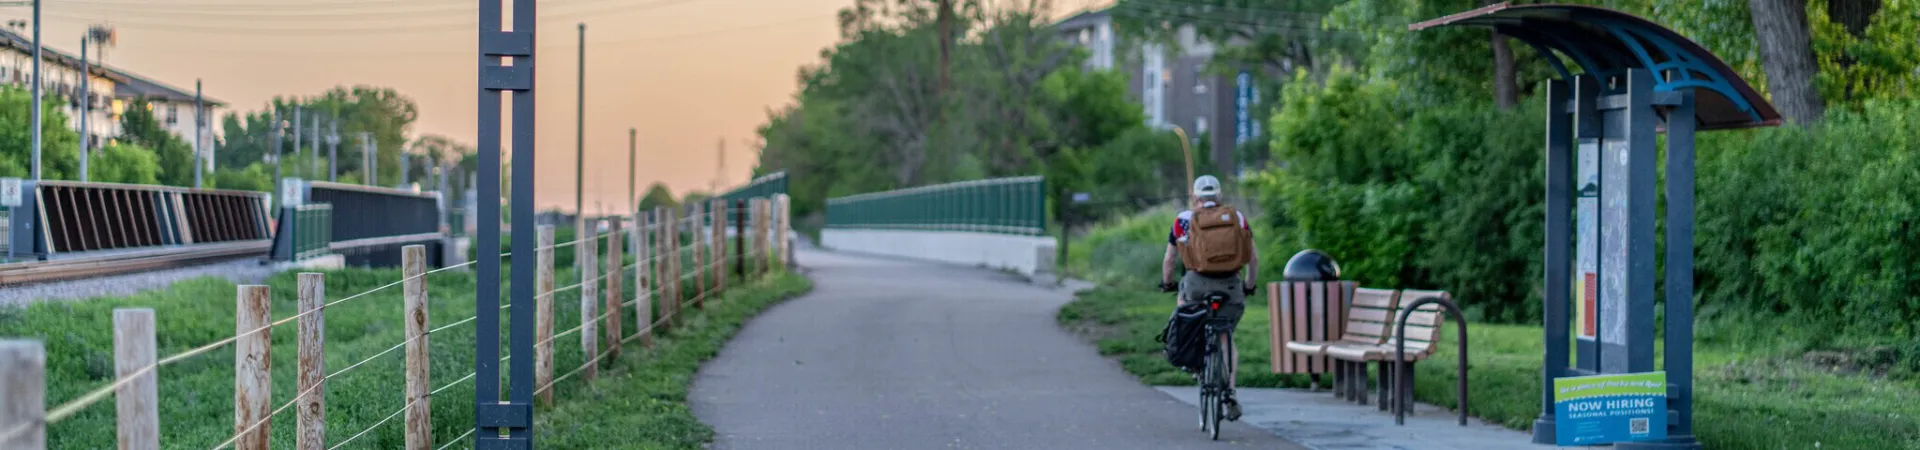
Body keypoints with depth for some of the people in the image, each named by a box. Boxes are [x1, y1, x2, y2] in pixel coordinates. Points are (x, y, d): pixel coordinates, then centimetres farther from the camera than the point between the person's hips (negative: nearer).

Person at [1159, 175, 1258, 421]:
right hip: (1230, 285, 1)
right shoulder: (1237, 218, 11)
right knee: (1226, 338, 14)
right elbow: (1254, 258, 14)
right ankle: (1230, 391, 0)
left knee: (1183, 300, 33)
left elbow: (1169, 259, 18)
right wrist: (1249, 286, 28)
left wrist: (1166, 284, 35)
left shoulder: (1183, 220, 9)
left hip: (1197, 282, -1)